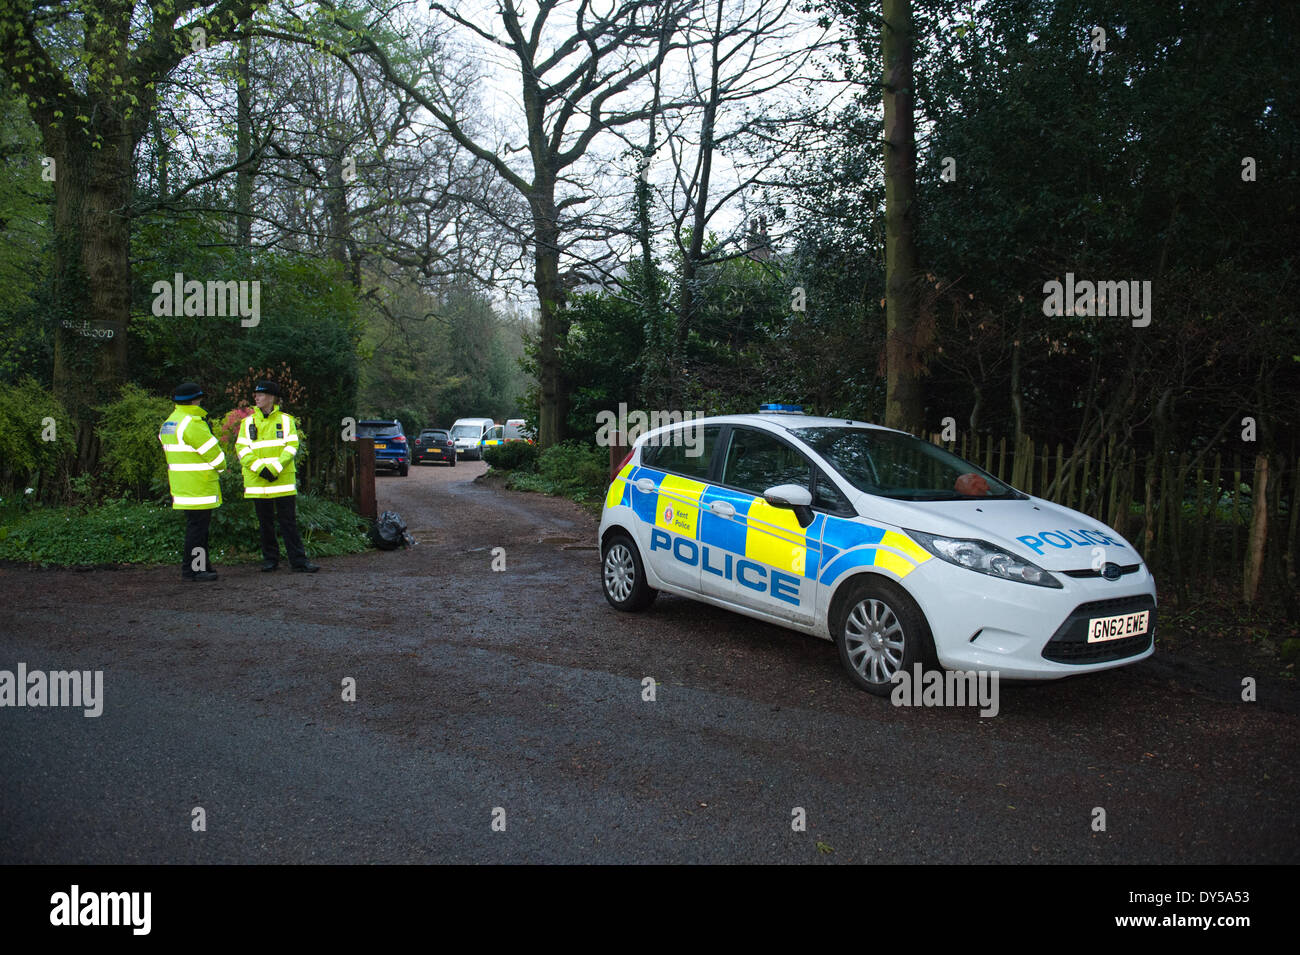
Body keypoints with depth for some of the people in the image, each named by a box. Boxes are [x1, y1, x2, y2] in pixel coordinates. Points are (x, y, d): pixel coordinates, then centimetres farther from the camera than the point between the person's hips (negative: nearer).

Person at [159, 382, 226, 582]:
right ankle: (191, 569, -1)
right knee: (197, 526, -4)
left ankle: (202, 564, 23)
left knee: (197, 525, 16)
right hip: (198, 486, -10)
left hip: (182, 486, 10)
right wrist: (220, 466, 6)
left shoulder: (169, 424, 14)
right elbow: (213, 452, -15)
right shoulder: (193, 424, -18)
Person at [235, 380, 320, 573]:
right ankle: (270, 559, 20)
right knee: (265, 523, 9)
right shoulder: (248, 422, 8)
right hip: (257, 482, 2)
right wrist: (260, 468, -13)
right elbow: (242, 449, 0)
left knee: (288, 522, -2)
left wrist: (275, 468, -15)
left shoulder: (286, 420, 4)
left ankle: (299, 560, -1)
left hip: (283, 480, -2)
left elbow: (292, 446, -4)